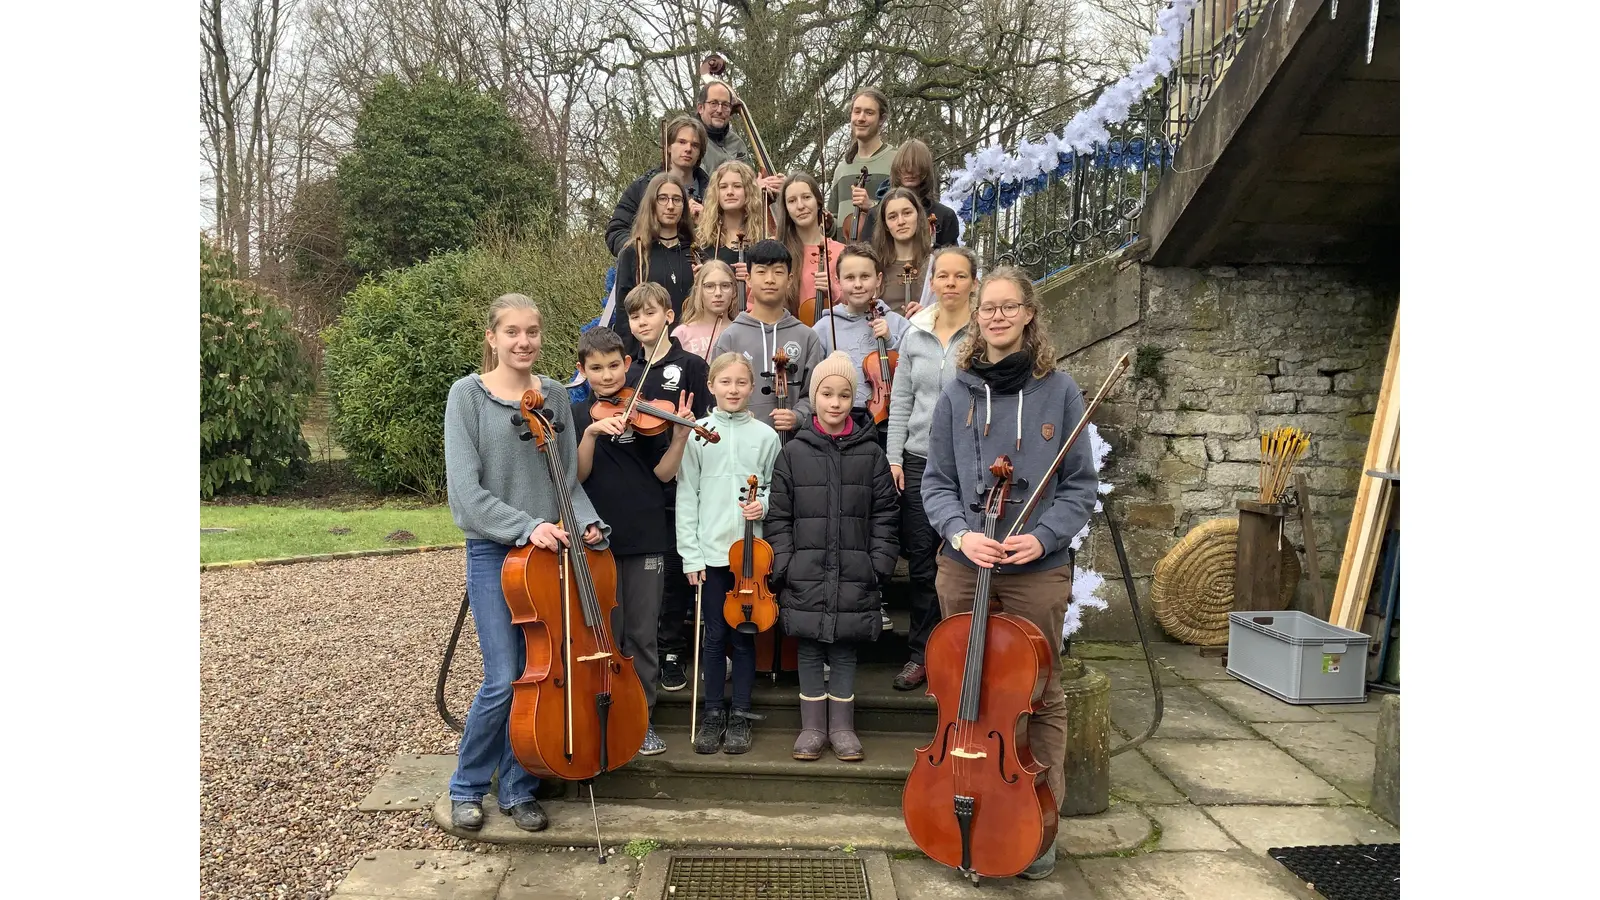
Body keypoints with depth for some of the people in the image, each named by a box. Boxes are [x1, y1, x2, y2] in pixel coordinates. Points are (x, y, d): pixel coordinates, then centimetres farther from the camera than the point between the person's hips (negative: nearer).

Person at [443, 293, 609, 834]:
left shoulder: (555, 397, 7)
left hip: (548, 549, 4)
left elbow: (569, 478, 9)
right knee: (503, 680, -6)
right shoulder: (468, 394, -5)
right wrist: (526, 525, -22)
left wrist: (585, 522, -10)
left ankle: (518, 789, 26)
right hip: (493, 551, -4)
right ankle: (467, 788, 19)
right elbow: (466, 489, -12)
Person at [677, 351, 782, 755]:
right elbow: (687, 496, 0)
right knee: (714, 635, 8)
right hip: (710, 551, 0)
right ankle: (712, 713, 22)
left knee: (743, 635, 8)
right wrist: (690, 555, -4)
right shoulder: (698, 434, 1)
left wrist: (763, 505, -13)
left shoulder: (765, 436, 2)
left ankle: (740, 715, 21)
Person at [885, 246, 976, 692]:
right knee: (921, 561, 8)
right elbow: (900, 401, 11)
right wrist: (894, 457, 5)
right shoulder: (914, 335, 9)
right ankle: (922, 653, 23)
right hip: (920, 461, 4)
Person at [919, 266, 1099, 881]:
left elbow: (1080, 484, 0)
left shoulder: (1059, 392, -2)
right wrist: (960, 532, -15)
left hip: (1038, 570, -1)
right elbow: (936, 483, 2)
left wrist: (1044, 536, -15)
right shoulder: (957, 395, 2)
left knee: (1041, 694, 10)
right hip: (964, 567, 2)